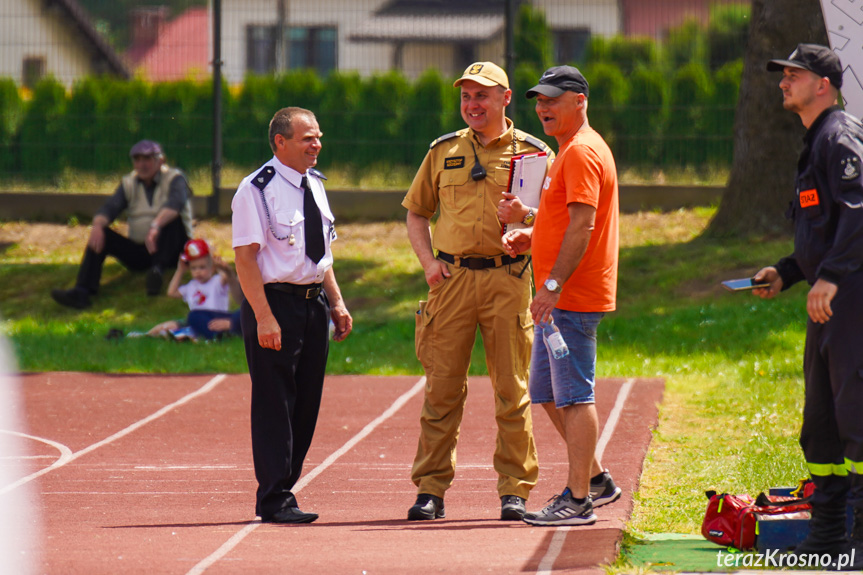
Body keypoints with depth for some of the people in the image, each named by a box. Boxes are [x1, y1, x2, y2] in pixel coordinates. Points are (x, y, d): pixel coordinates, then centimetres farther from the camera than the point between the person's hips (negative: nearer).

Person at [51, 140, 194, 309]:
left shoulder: (174, 179, -5)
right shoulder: (129, 184, 9)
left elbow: (175, 203, -28)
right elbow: (110, 208, -6)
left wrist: (155, 226, -48)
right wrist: (97, 225, -31)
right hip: (139, 253, 4)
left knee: (171, 217, -31)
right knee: (99, 235, -17)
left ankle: (157, 268, -49)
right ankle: (81, 292, -33)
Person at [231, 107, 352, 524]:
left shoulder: (314, 184, 14)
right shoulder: (256, 190, -11)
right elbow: (245, 258, -15)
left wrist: (336, 303, 13)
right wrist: (264, 317, -21)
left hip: (313, 303, 8)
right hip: (274, 302, -8)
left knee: (306, 402, 10)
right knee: (274, 403, -6)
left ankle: (283, 487, 19)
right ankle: (275, 501, -4)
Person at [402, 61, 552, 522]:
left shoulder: (532, 152, 7)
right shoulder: (443, 151, 13)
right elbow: (416, 212, 19)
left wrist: (524, 216, -14)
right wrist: (428, 261, 3)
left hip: (507, 279, -2)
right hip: (452, 277, 2)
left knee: (512, 390, -2)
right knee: (442, 387, -1)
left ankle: (514, 489, 4)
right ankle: (431, 488, 3)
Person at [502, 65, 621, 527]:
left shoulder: (582, 152, -14)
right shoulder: (568, 151, 20)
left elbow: (582, 225, -22)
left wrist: (552, 285, -25)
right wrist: (529, 238, 11)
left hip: (574, 298, -11)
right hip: (559, 298, 11)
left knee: (574, 395, -8)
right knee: (547, 392, 16)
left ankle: (578, 500, -5)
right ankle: (595, 480, 24)